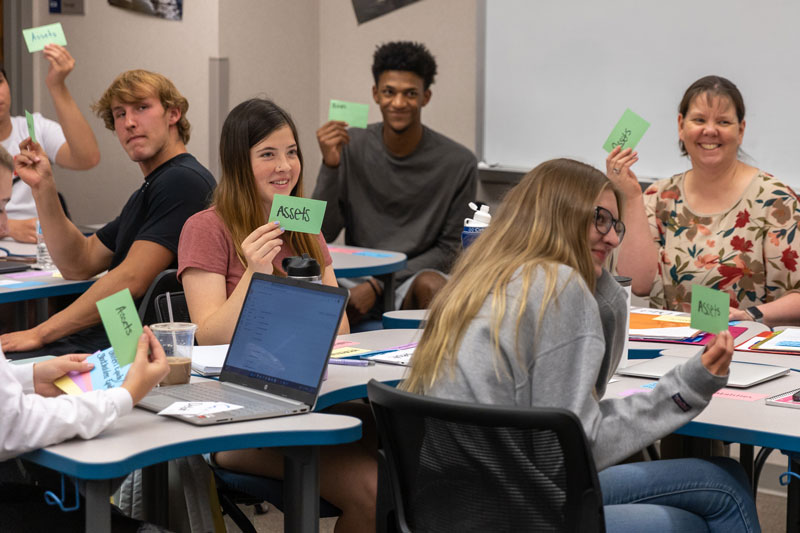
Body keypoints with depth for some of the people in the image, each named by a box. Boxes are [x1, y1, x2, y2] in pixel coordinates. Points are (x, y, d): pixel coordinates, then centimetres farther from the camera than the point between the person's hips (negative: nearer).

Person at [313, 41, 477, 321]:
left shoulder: (459, 163, -4)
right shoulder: (351, 146, 2)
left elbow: (449, 248, -2)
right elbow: (324, 234, 0)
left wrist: (378, 284, -12)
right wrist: (330, 167, -15)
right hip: (357, 280, 1)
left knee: (431, 285, -35)